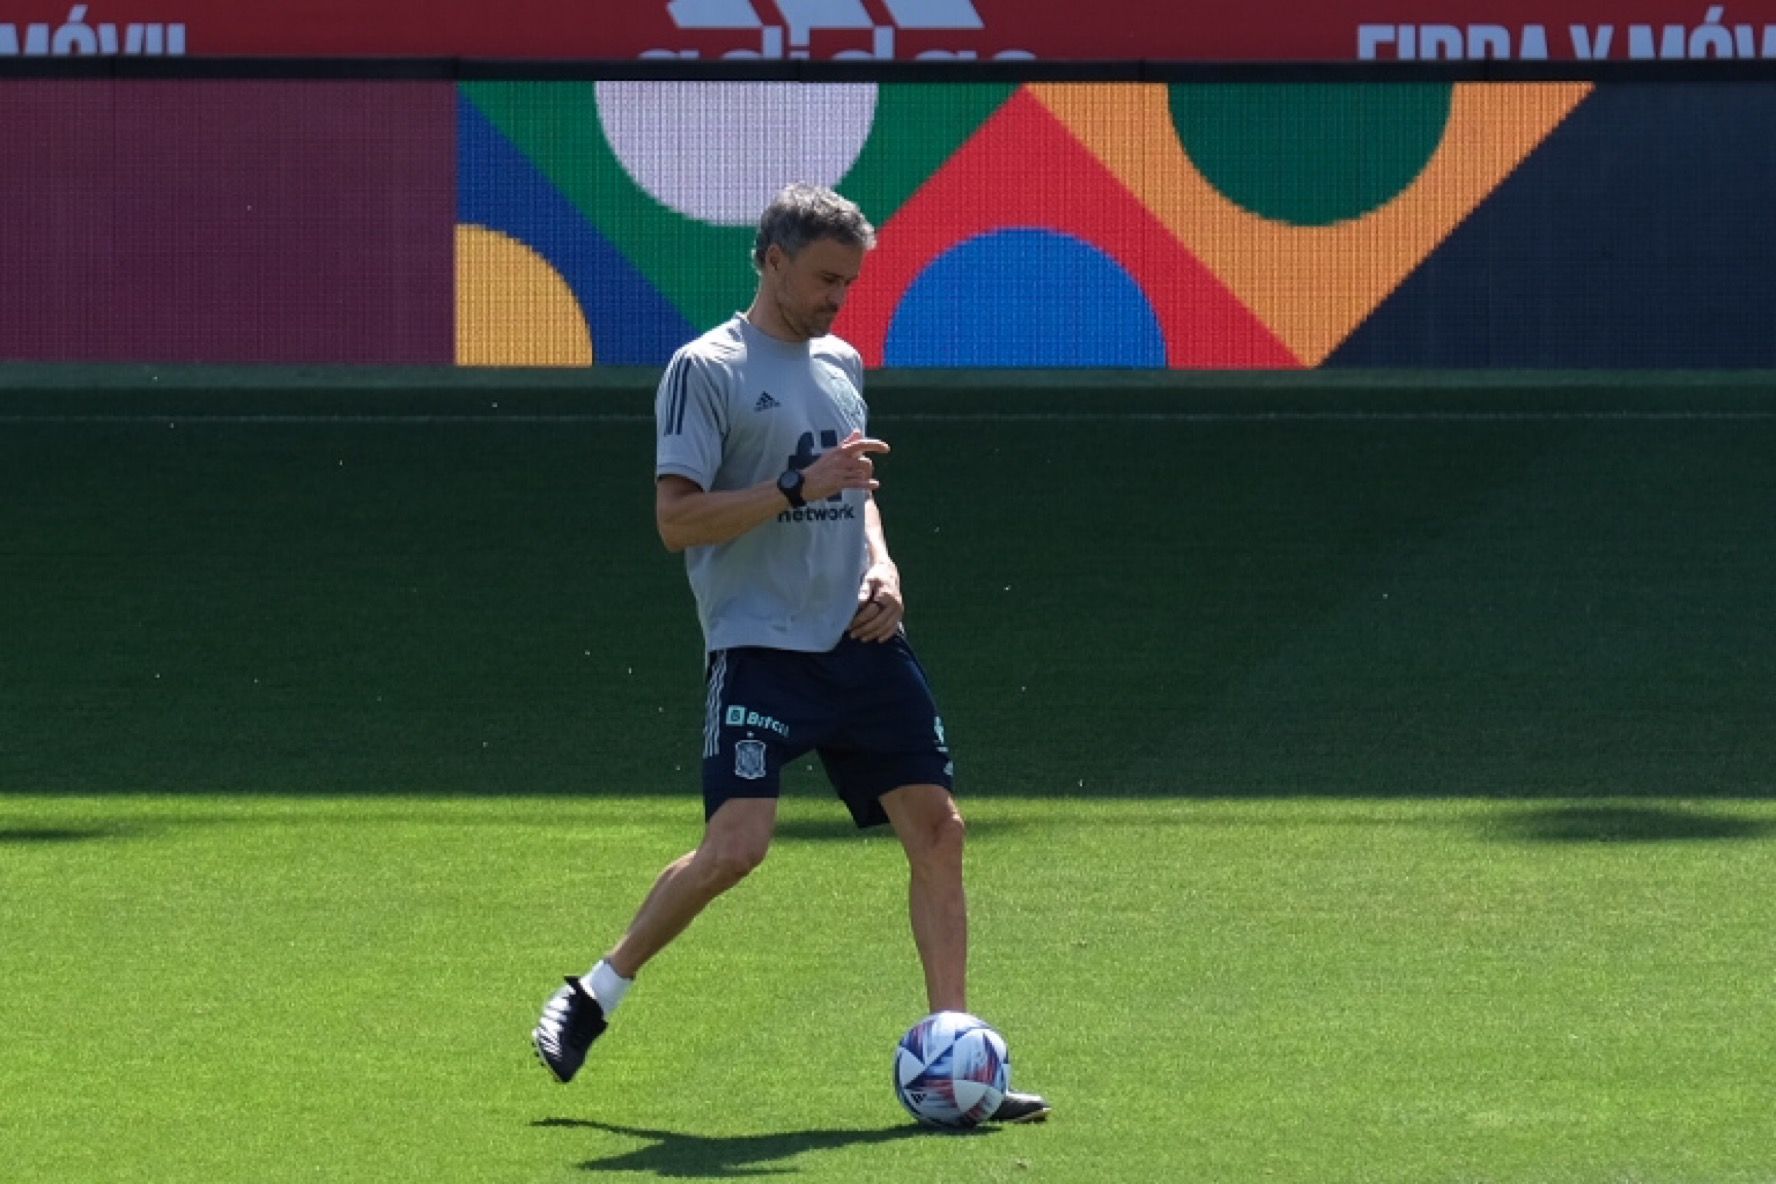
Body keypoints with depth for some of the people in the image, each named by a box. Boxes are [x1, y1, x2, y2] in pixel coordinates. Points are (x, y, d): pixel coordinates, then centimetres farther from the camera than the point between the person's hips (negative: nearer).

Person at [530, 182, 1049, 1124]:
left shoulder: (840, 364, 15)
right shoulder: (707, 369, -7)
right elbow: (676, 519, -13)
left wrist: (881, 564, 9)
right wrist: (801, 488, -21)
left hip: (861, 646, 7)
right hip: (760, 649, -7)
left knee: (936, 829, 1)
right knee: (734, 848, -18)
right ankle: (593, 996, 3)